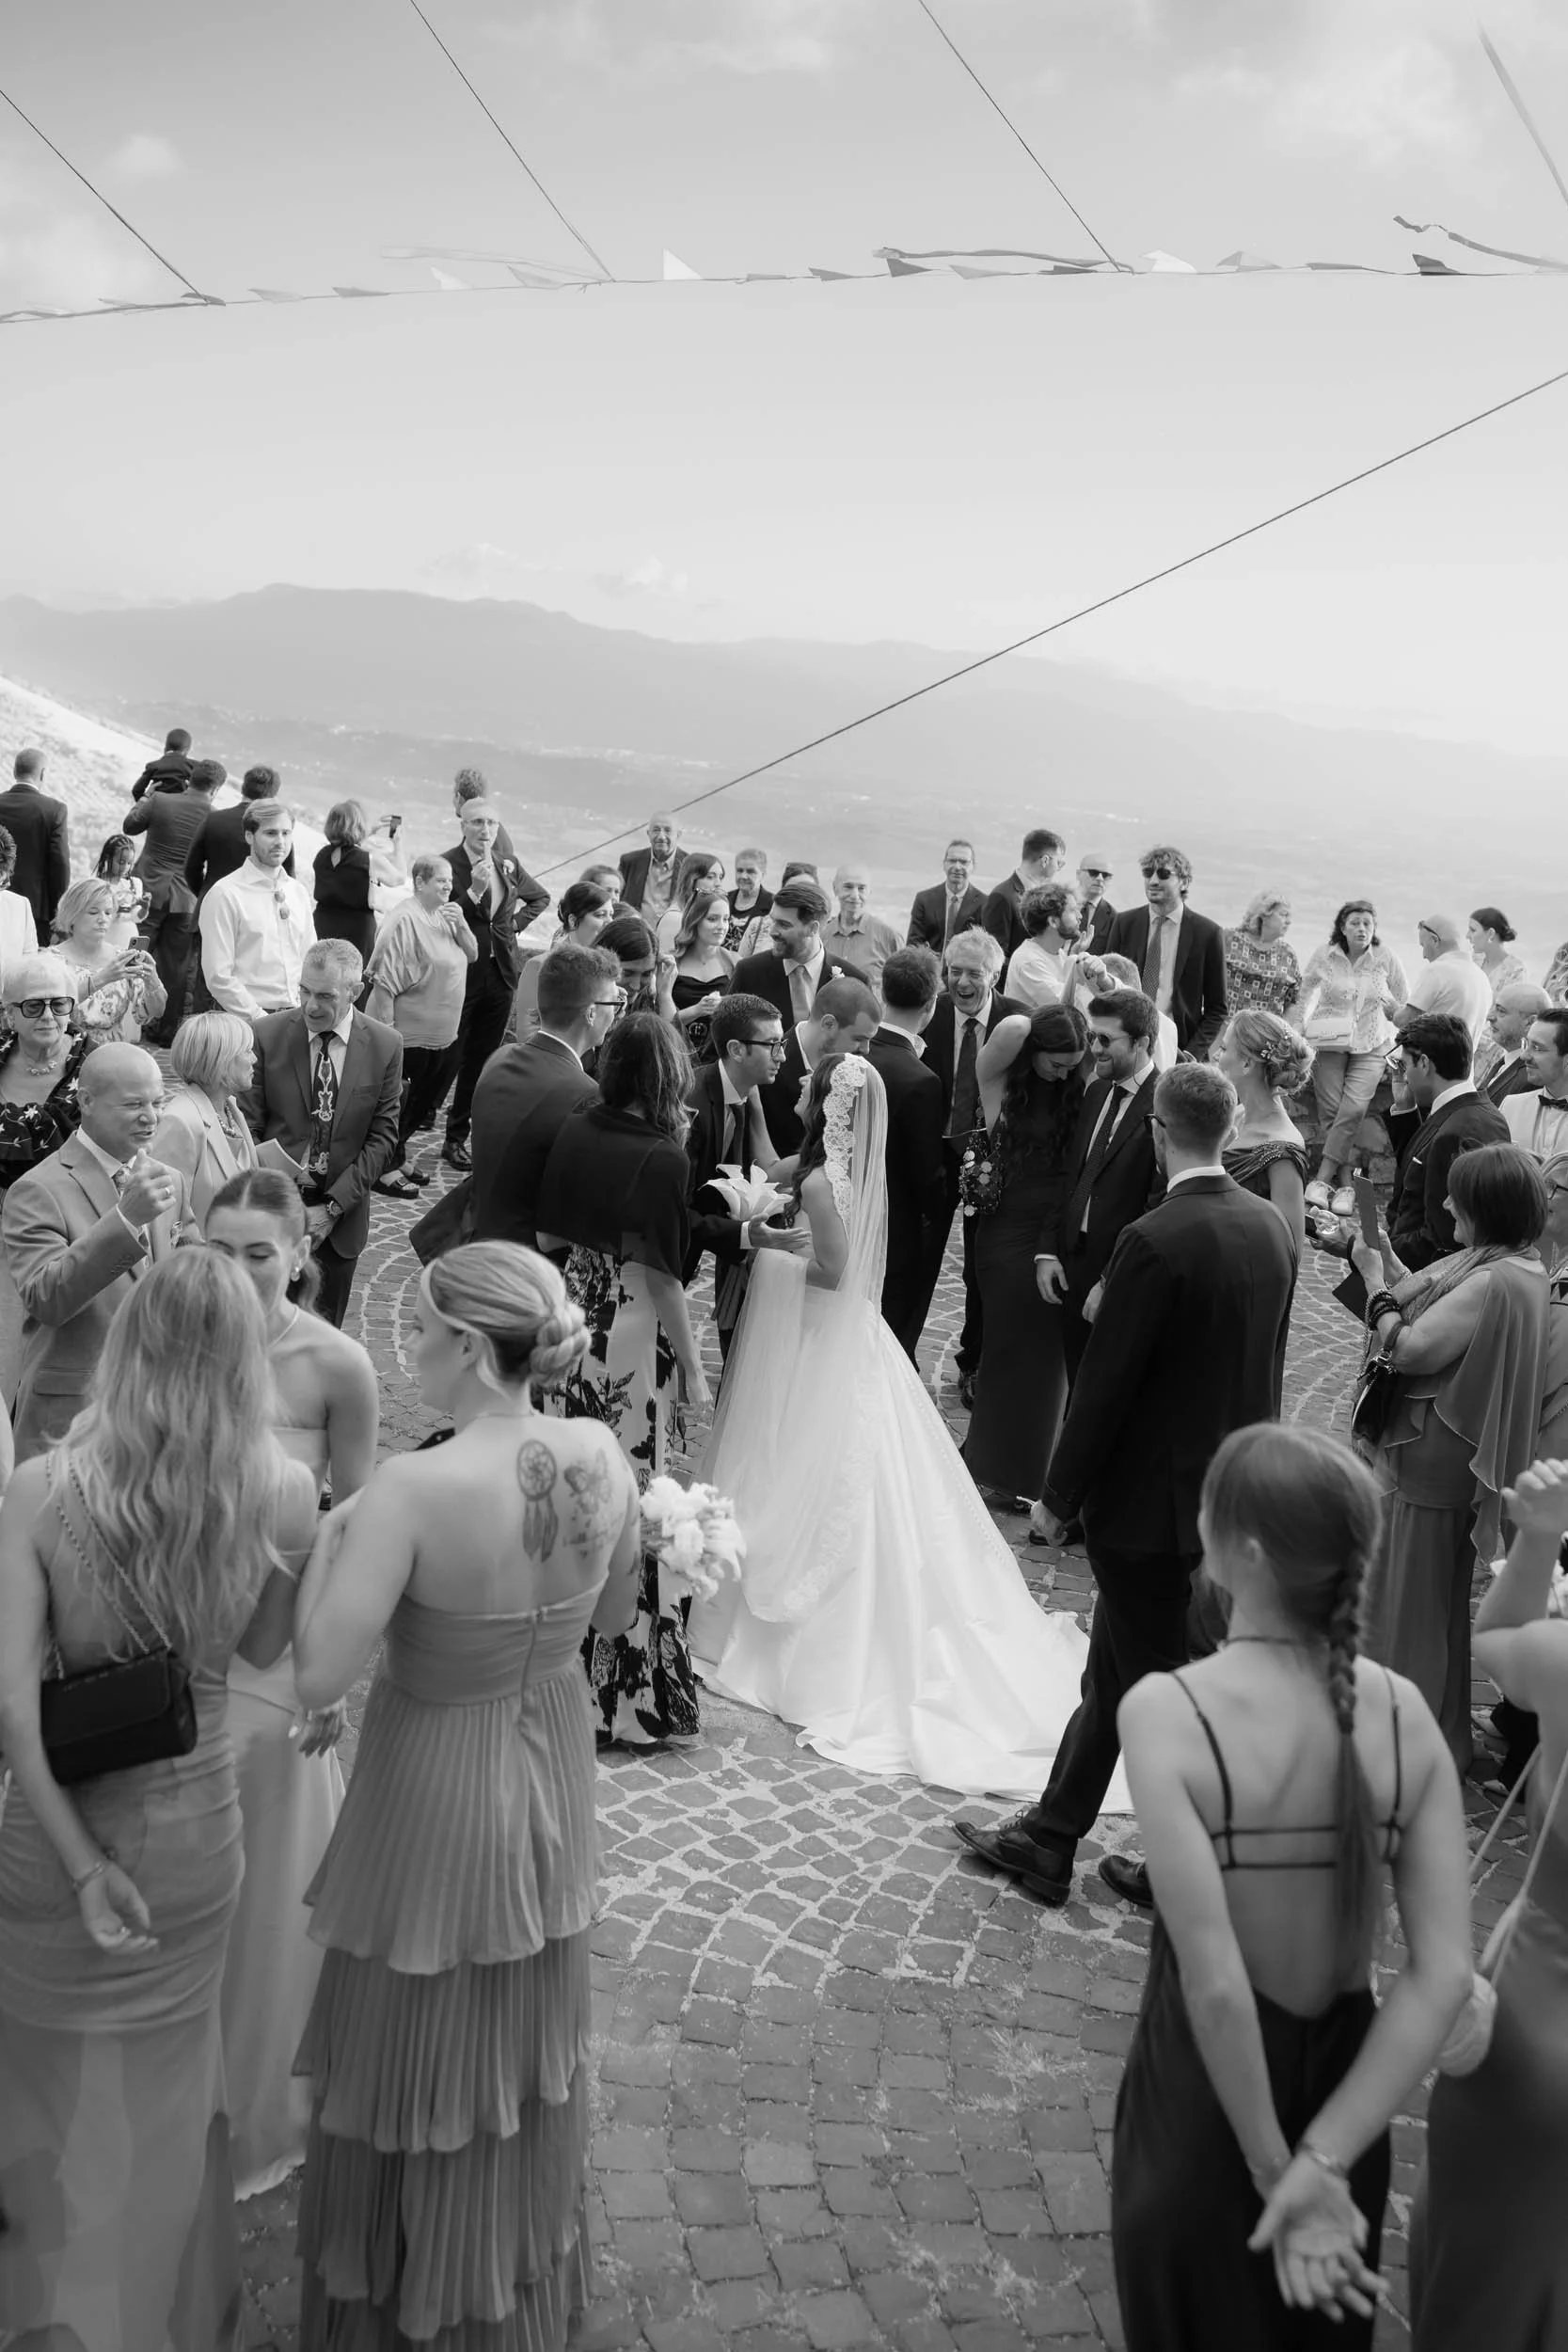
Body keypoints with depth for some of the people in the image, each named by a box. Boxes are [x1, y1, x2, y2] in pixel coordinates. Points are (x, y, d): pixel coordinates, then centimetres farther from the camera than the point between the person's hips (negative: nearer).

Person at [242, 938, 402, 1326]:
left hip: (342, 1215, 1)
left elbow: (382, 1136, -3)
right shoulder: (269, 1034, -7)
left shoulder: (385, 1046, -5)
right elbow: (249, 1127, -4)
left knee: (325, 1328, 11)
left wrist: (333, 1207, -10)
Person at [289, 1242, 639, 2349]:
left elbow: (321, 1674, -29)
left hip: (436, 1790, -5)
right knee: (530, 2041, 26)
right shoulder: (602, 1456, -13)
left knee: (412, 2042, 18)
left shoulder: (413, 1488, -30)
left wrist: (332, 1536, -15)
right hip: (552, 1773, 6)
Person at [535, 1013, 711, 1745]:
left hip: (575, 1320, 6)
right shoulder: (662, 1159, -18)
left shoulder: (575, 1131, -1)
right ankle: (625, 1685, 15)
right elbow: (661, 1275, -15)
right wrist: (694, 1368, -6)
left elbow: (549, 1236, 7)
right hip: (636, 1335, -6)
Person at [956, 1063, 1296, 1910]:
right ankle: (1046, 1839, 30)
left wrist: (1058, 1495, -7)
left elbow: (1104, 1385, -19)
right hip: (1228, 1492, 8)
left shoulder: (1155, 1242, -23)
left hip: (1150, 1503, -8)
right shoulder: (1271, 1228, 1)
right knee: (1110, 1674, 19)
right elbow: (1265, 1363, 10)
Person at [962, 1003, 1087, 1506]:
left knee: (1045, 1351, 10)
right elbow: (1012, 1028, -24)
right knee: (1015, 1347, 6)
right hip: (1012, 1233, -3)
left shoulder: (1078, 1087, -1)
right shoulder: (999, 1081, -8)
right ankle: (995, 1471, 23)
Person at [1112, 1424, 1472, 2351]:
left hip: (1206, 2092, -4)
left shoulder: (1167, 1710, -25)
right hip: (1345, 2082, 4)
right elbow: (1445, 1976, -15)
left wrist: (1276, 2170, -15)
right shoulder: (1404, 1711, -11)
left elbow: (1216, 1984, -27)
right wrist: (1322, 2160, -15)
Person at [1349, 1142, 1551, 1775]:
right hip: (1432, 1455, 10)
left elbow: (1409, 1349, -26)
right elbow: (1428, 1305, 10)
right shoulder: (1514, 1265, 4)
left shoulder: (1493, 1283, -27)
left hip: (1430, 1465, -10)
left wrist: (1374, 1280, -15)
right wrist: (1382, 1254, 4)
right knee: (1429, 1595, 23)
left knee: (1415, 1598, 5)